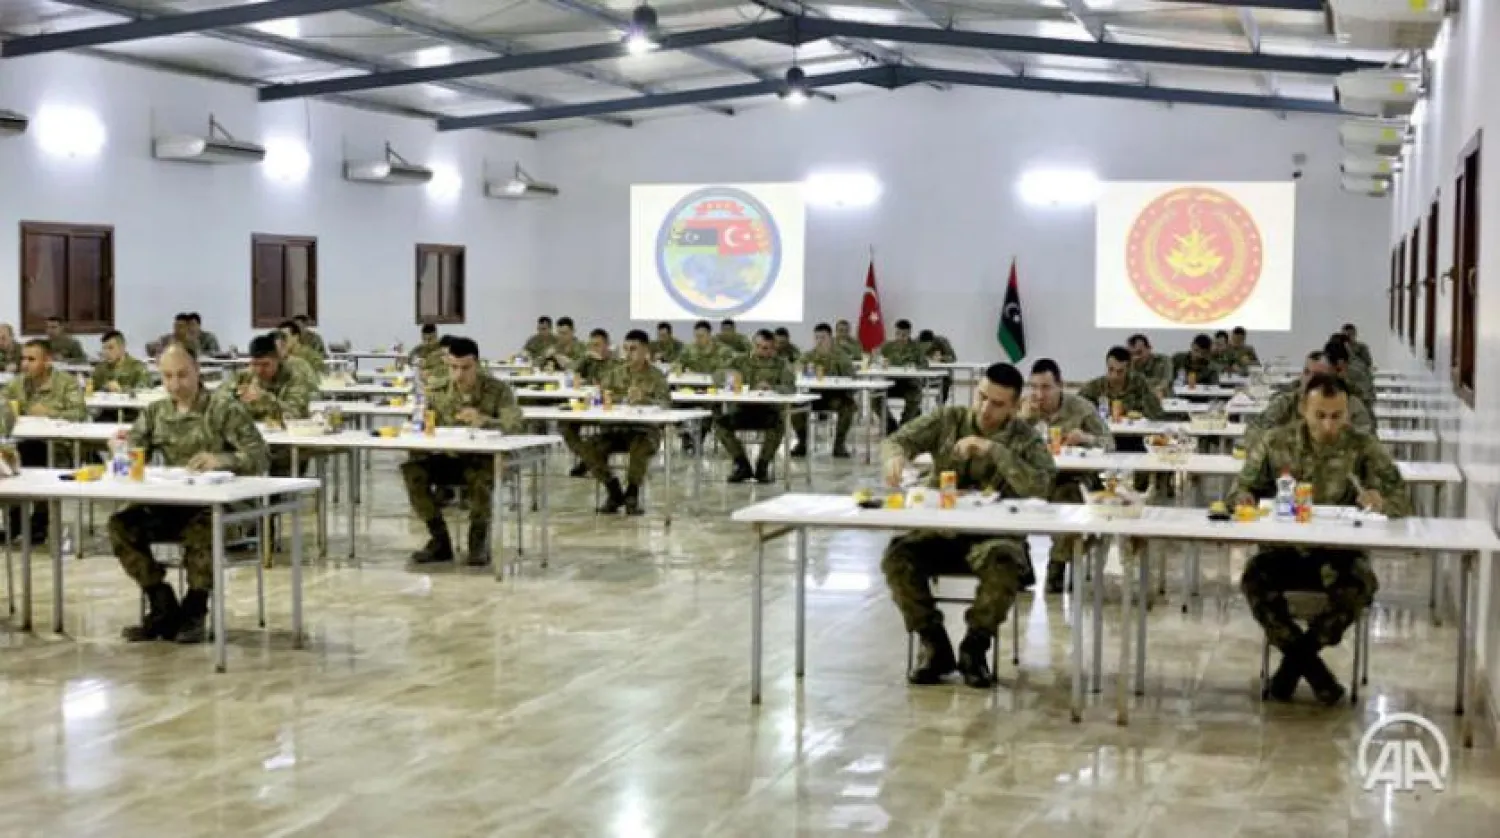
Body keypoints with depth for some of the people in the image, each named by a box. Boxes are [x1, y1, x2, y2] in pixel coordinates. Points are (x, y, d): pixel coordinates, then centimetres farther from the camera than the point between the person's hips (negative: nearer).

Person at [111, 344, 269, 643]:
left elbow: (260, 456, -12)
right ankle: (164, 608, -6)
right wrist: (122, 446, -17)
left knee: (203, 528, -37)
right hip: (168, 504, 5)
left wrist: (220, 459, -31)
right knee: (121, 523, -19)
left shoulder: (225, 409, -3)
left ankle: (194, 612, -15)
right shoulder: (155, 412, 13)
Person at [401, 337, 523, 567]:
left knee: (481, 475, -38)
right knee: (413, 469, -23)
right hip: (448, 458, 4)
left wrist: (483, 420, -41)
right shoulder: (438, 390, 1)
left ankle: (479, 542, -13)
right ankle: (440, 541, -8)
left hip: (484, 458, -4)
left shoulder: (498, 389, -8)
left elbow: (514, 424, -22)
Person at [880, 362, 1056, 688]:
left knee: (1004, 566, -36)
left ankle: (974, 648, -11)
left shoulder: (1025, 439, 1)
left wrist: (995, 450, -23)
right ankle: (935, 645, -7)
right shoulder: (947, 420, 5)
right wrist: (895, 455, -26)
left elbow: (1040, 486, -16)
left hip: (993, 535, -2)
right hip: (939, 529, 2)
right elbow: (899, 440, -1)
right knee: (896, 557, -27)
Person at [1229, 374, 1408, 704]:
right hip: (1284, 549, 1)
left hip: (1340, 554, 0)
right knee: (1253, 577, -31)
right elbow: (1242, 487, 6)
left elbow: (1401, 500, -5)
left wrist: (1381, 502, -30)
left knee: (1362, 585, -33)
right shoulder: (1276, 441, 3)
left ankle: (1296, 657, -9)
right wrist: (1243, 498, -20)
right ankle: (1310, 664, -11)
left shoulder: (1364, 447, 0)